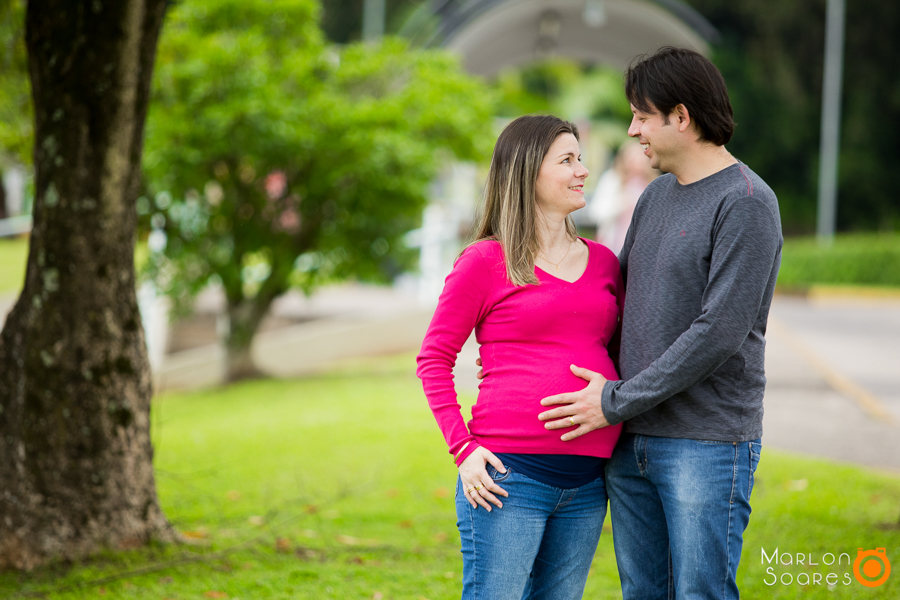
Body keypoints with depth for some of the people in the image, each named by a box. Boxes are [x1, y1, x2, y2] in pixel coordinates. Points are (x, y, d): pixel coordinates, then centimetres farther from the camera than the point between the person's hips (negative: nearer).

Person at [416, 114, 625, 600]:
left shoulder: (603, 261, 14)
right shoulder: (485, 261, -1)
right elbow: (434, 360, 1)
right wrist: (463, 448, -9)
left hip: (587, 477, 5)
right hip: (511, 470, -5)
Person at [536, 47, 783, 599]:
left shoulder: (747, 203, -12)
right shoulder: (657, 196, 14)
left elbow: (719, 332, -19)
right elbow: (618, 295, 24)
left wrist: (617, 401, -14)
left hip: (708, 445, -8)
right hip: (633, 442, 8)